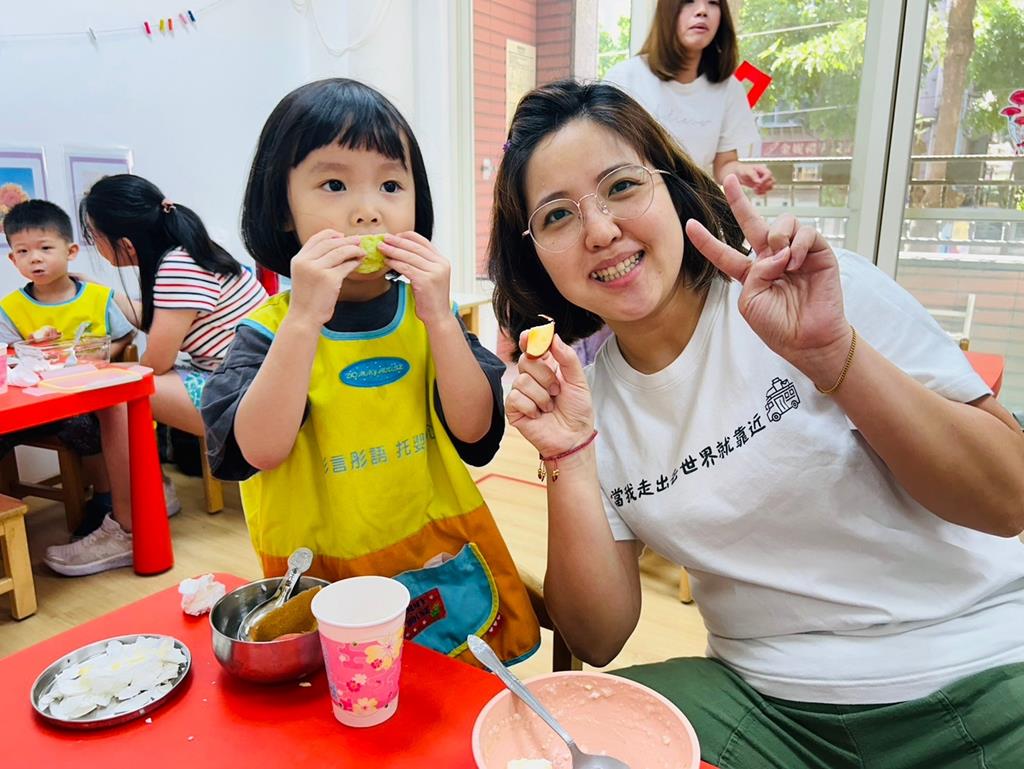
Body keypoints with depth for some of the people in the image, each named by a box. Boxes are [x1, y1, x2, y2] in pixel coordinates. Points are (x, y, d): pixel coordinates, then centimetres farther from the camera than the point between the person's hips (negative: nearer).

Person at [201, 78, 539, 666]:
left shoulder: (427, 314, -3)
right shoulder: (270, 328, -8)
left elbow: (476, 431, -11)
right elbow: (258, 449, -22)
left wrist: (439, 318, -22)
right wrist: (304, 318, -28)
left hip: (440, 564, 2)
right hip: (319, 577, -1)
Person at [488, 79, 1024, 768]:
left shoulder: (827, 289, -10)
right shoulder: (585, 398, 0)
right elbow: (599, 640, -2)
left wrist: (832, 354, -25)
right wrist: (570, 460, -17)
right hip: (766, 703, 3)